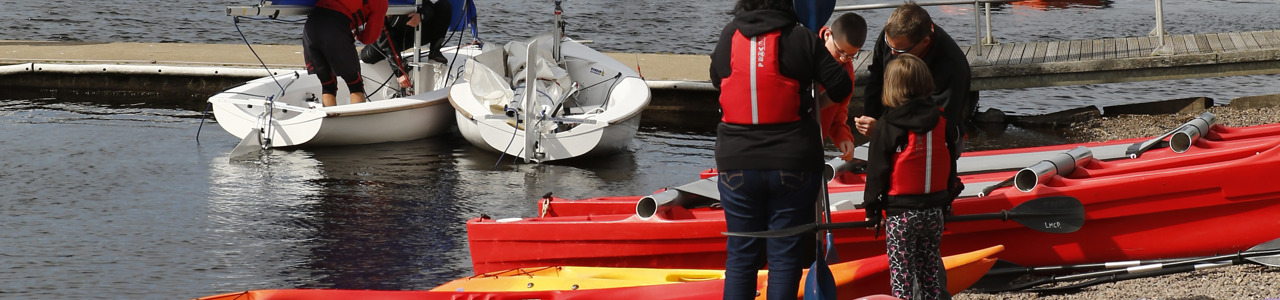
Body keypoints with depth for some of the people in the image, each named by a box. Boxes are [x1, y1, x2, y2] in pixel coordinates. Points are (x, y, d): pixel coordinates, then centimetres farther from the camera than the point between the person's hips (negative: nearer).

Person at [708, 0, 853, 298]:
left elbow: (717, 80, 14)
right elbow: (840, 88, -5)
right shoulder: (802, 39, -7)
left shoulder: (728, 38, 0)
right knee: (785, 257, 3)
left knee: (740, 255, 10)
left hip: (737, 163, 2)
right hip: (794, 162, -2)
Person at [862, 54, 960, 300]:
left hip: (901, 212, -5)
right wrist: (947, 200, 22)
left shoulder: (887, 127, -10)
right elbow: (949, 163, 10)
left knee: (901, 272, 0)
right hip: (934, 210, 5)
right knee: (931, 269, 15)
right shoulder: (941, 121, 2)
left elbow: (877, 171, -8)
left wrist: (872, 209, 2)